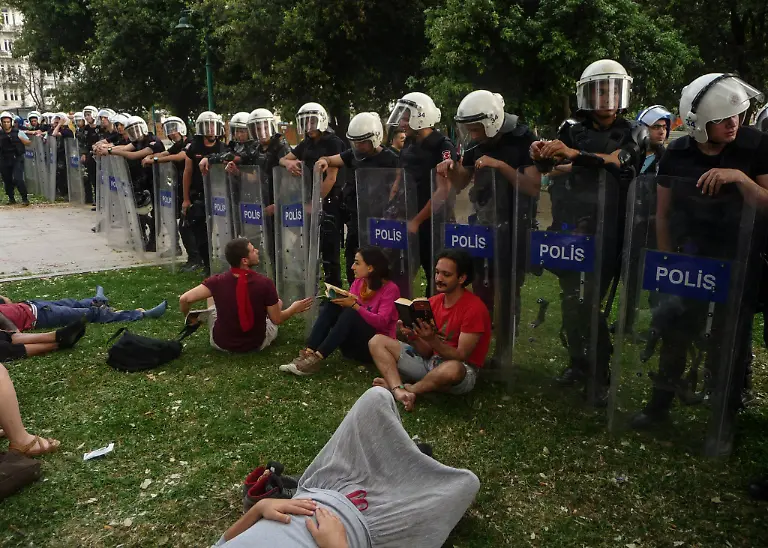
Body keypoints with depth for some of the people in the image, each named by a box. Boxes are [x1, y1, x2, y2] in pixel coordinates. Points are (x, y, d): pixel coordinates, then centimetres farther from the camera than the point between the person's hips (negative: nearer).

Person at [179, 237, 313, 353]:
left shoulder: (218, 281, -19)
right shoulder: (265, 283, -23)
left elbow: (184, 299, -20)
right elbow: (277, 320, -13)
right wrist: (294, 309, 8)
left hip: (221, 344, 1)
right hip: (256, 344, -1)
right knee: (278, 302, 22)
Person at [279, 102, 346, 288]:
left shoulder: (333, 142, -10)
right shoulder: (307, 143, 13)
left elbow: (331, 178, -16)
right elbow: (282, 159, 16)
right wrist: (289, 163, -9)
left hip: (329, 202, -8)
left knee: (329, 249, -4)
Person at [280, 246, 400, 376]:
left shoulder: (390, 289, -11)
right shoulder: (358, 282, 8)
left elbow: (381, 322, -22)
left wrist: (354, 305, -28)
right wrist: (337, 298, -18)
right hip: (352, 343, 6)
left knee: (350, 313, -31)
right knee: (332, 305, -16)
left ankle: (317, 359, -36)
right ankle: (308, 354, -31)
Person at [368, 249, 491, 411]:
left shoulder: (474, 308, -15)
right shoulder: (433, 302, 4)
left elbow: (461, 356, -18)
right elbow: (427, 353, 3)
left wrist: (432, 339, -31)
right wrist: (413, 337, -18)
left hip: (462, 371, -6)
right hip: (429, 361, 7)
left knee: (453, 369, -43)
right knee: (377, 341, -2)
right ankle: (399, 391, -28)